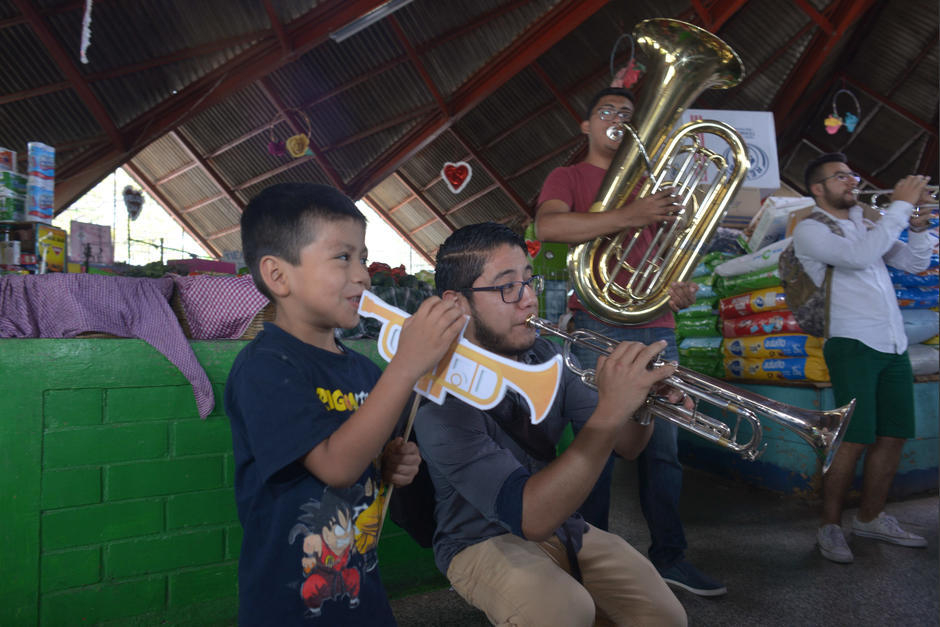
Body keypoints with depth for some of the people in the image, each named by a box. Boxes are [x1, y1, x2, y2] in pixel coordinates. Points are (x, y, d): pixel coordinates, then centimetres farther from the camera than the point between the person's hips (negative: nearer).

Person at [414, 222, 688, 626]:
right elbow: (530, 516, -34)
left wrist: (644, 406, -22)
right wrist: (610, 409, -41)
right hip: (484, 542, -5)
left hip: (562, 523, 6)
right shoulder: (443, 400, -26)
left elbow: (625, 446, 1)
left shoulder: (547, 359, -4)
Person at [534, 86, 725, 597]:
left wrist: (684, 288, 4)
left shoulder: (649, 184, 25)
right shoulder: (569, 178, 8)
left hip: (657, 329, 6)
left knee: (662, 448, 7)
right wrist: (628, 217, -24)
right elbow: (547, 225, -15)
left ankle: (669, 555, 19)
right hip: (599, 326, -5)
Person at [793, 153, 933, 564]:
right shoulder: (810, 230, -3)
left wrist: (918, 226, 1)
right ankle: (830, 527, 3)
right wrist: (900, 206, -14)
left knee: (893, 436, 10)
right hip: (853, 345, -7)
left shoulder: (865, 226, 20)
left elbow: (915, 263, 19)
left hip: (892, 346, 8)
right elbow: (858, 256, -20)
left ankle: (871, 518, 24)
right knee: (855, 440, -10)